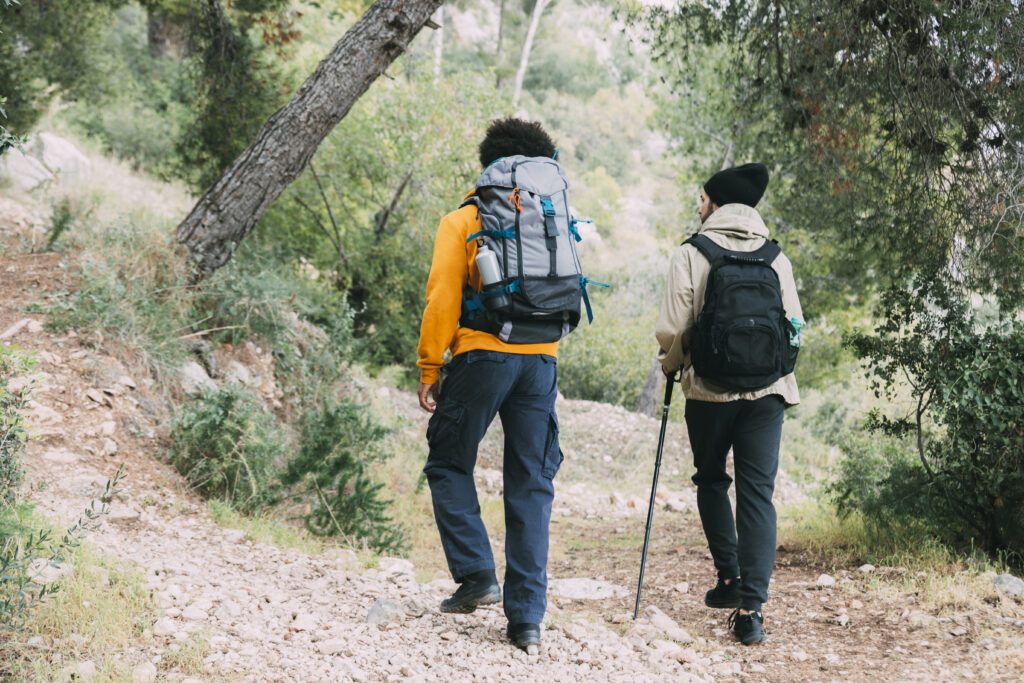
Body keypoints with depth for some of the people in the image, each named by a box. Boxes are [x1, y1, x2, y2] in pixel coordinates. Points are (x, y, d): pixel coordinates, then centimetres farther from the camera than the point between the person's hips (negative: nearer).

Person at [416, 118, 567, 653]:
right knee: (531, 485, 6)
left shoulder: (462, 222, 3)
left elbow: (443, 301, -3)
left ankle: (477, 573, -1)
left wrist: (429, 371, 0)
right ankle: (526, 617, 3)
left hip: (482, 356, -3)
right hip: (542, 362, 3)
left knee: (449, 465, 14)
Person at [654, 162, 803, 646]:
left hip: (710, 388, -2)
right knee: (758, 492, 0)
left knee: (711, 481, 21)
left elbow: (673, 327, -6)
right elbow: (795, 323, 6)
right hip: (767, 389, 2)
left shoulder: (691, 253, -3)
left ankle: (729, 577, 18)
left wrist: (671, 366, 13)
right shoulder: (775, 256, 6)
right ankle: (750, 609, -7)